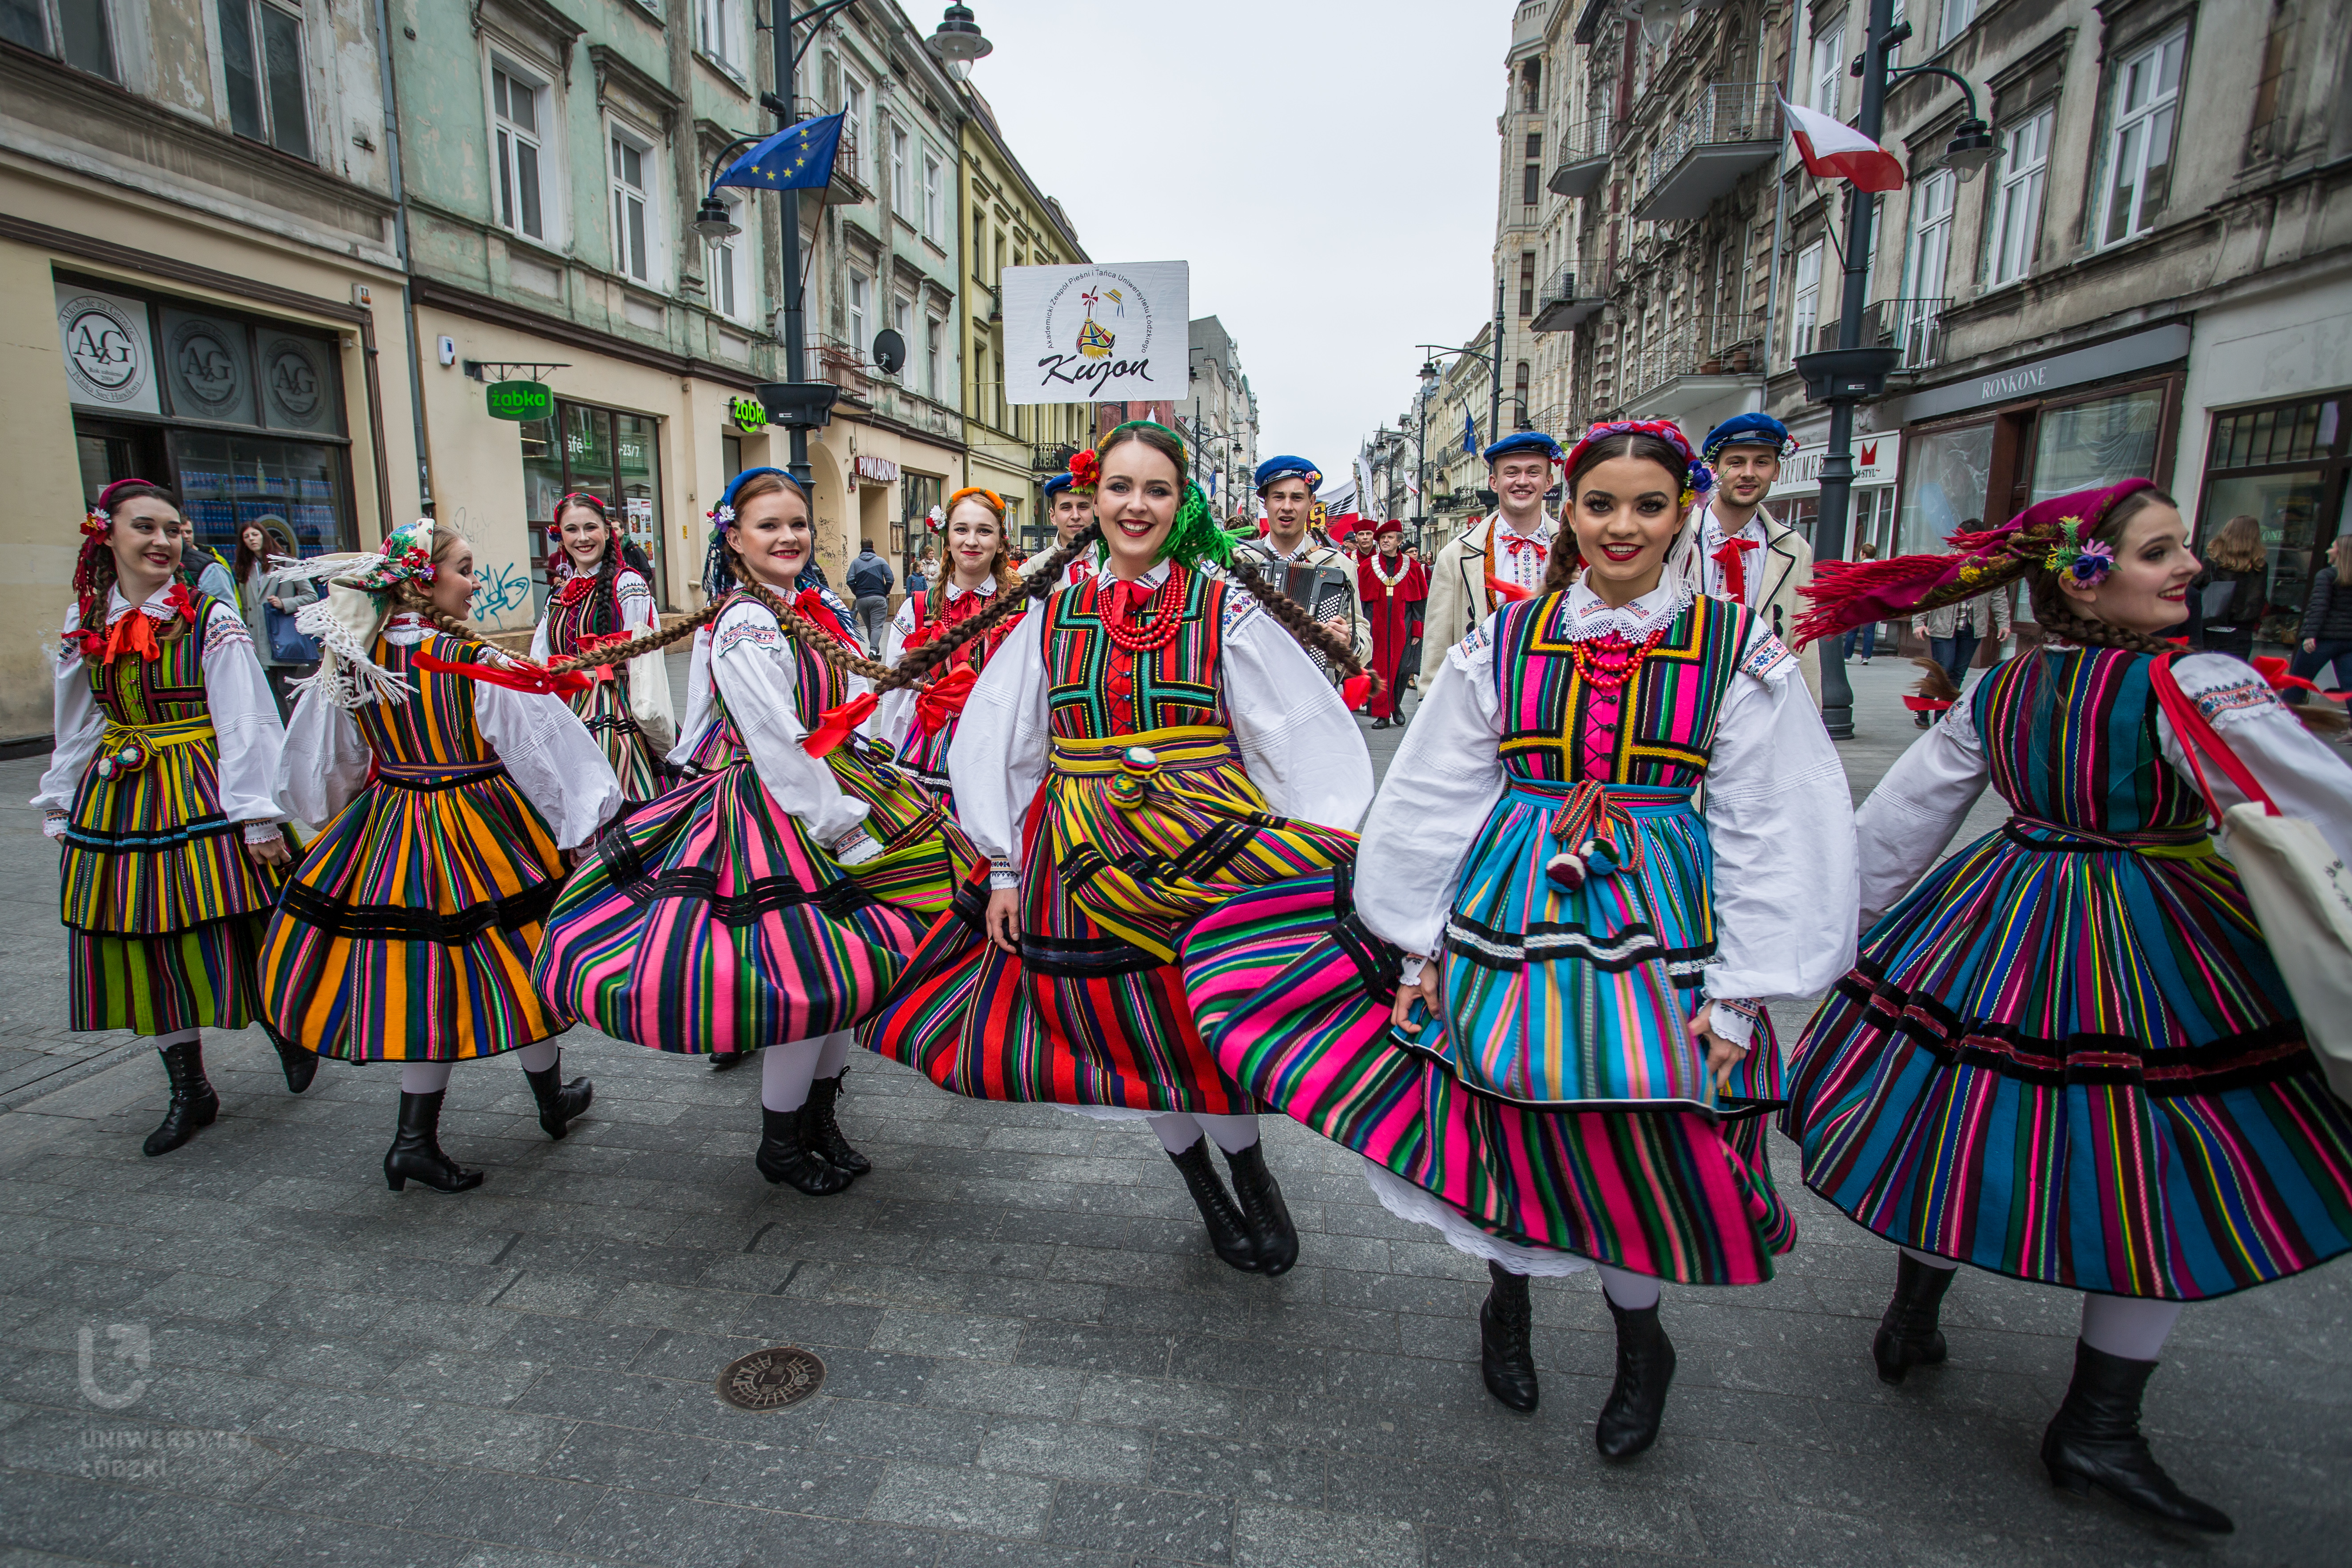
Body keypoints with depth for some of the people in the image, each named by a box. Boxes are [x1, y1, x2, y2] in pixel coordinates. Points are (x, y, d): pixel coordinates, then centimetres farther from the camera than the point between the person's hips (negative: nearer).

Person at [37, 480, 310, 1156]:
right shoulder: (84, 622, 8)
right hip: (115, 805, 5)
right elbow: (76, 728, 16)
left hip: (202, 799, -5)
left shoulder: (210, 618, -7)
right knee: (143, 950, 9)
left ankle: (289, 1031, 26)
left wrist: (257, 817, -13)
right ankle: (189, 1091, 22)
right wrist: (62, 811, 17)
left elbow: (245, 724, -10)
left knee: (229, 944, -3)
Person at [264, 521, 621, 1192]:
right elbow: (545, 746, -13)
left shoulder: (349, 664, -1)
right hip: (483, 832, -5)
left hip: (389, 837, 5)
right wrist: (585, 815, -2)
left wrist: (342, 816, 29)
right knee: (513, 959, 12)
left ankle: (415, 1140, 17)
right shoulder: (476, 665, -17)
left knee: (426, 980, 12)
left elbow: (323, 767, 12)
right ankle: (552, 1099, 31)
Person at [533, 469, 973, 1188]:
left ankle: (822, 1118, 30)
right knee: (810, 978, -6)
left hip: (831, 796, 9)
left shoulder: (822, 611, 12)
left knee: (845, 964, 12)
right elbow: (777, 747, -19)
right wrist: (844, 829, -17)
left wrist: (872, 794, 12)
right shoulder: (745, 627, -15)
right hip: (774, 812, -9)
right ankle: (779, 1143, 17)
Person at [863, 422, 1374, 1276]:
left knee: (1211, 1018, -3)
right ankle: (1198, 1177, 37)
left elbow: (1302, 732, -4)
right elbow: (993, 743, 9)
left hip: (1211, 843, -2)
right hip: (1083, 851, 3)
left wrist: (1317, 856, -9)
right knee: (1126, 1020, 9)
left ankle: (1248, 1163, 30)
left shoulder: (1224, 603, -1)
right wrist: (1005, 867, 5)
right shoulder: (1052, 613, 5)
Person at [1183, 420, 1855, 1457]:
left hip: (1655, 924, -1)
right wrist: (1419, 947, 2)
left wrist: (1739, 992, -6)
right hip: (1508, 917, 1)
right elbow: (1433, 797, 3)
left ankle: (1641, 1345, 37)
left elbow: (1773, 829, -2)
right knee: (1503, 1127, 10)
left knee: (1639, 1151, 5)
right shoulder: (1504, 641, 1)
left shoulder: (1737, 650, -2)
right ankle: (1507, 1306, 41)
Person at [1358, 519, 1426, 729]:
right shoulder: (1366, 566, 5)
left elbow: (1420, 602, 8)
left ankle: (1396, 706, 25)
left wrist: (1417, 629, 2)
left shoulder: (1413, 568, 6)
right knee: (1378, 669, -3)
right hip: (1375, 626, 0)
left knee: (1400, 668, 1)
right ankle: (1382, 714, 3)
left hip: (1401, 627, 0)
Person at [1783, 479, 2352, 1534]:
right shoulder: (2196, 687, -16)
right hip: (2149, 953, -6)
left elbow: (1896, 818, 6)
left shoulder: (1995, 691, 2)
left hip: (1996, 932, 6)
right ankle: (2097, 1429, 20)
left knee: (1959, 1128, 19)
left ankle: (1911, 1323, 37)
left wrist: (1844, 916, 16)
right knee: (2161, 1179, 9)